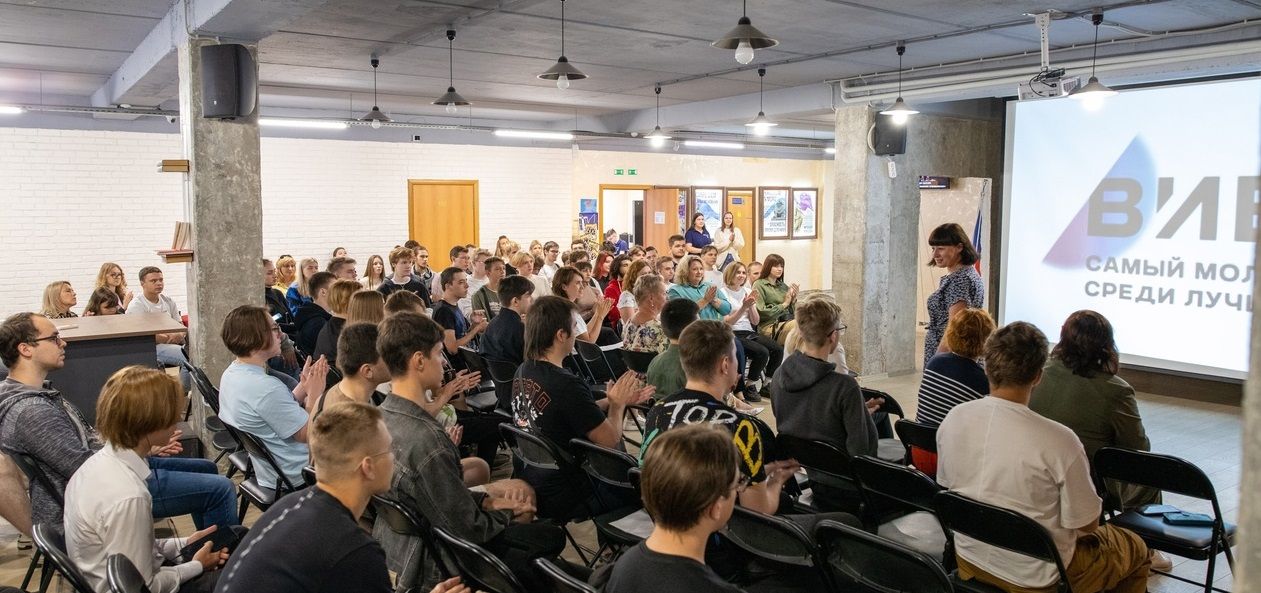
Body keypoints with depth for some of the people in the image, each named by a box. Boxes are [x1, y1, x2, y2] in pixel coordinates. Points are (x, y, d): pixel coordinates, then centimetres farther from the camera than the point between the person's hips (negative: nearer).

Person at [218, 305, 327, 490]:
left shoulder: (232, 372, -1)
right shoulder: (266, 388, -31)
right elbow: (307, 435, -20)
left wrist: (304, 385, 0)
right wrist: (314, 393, -10)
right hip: (296, 476, -9)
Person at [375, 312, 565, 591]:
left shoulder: (383, 415, -5)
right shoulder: (425, 440, -32)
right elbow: (468, 529, -23)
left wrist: (485, 500, 2)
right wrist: (507, 514, -4)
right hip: (428, 566, -8)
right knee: (551, 536, 5)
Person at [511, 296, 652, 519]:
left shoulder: (523, 372, -3)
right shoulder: (567, 385, -29)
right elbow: (610, 440, -19)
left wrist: (613, 401, 10)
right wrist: (617, 404, -2)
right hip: (568, 500, -8)